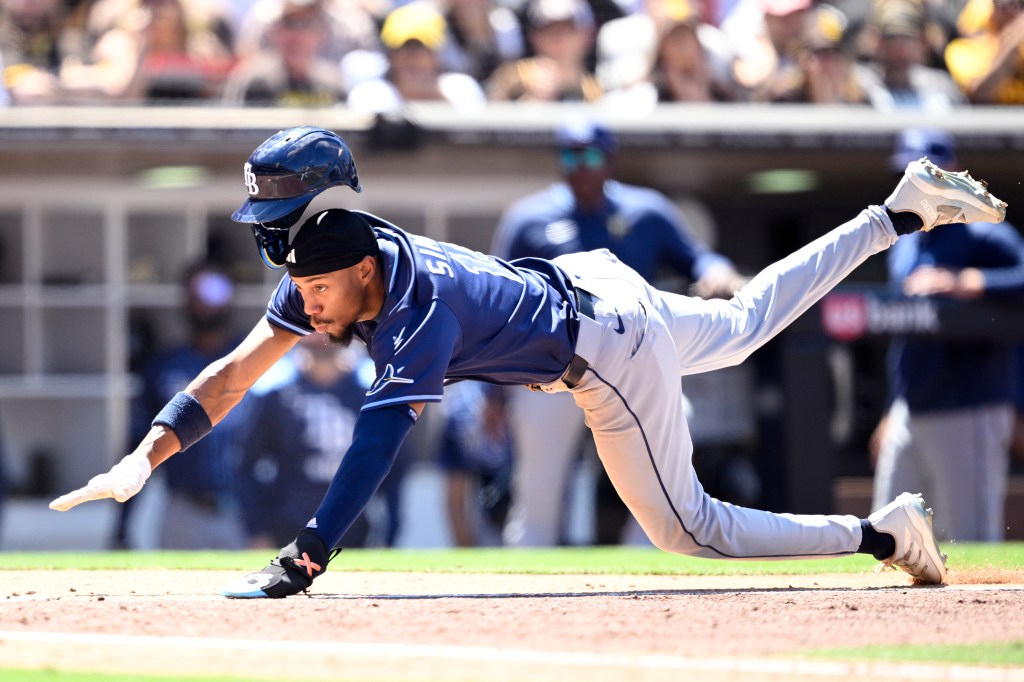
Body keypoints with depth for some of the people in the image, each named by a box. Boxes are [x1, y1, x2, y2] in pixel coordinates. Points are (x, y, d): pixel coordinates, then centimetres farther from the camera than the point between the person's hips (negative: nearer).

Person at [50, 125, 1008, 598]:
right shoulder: (330, 267, -16)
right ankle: (902, 212, 37)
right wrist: (145, 457, -29)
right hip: (588, 282, 8)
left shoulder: (421, 305, -38)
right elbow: (237, 370, -17)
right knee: (742, 322, 30)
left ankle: (883, 532, 2)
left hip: (615, 360, -8)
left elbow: (377, 441, -47)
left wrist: (300, 564, -54)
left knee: (692, 529, -3)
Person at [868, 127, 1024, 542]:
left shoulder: (983, 236, -8)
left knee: (972, 543, -8)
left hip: (969, 414, -8)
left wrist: (966, 284, -33)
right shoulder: (903, 245, 17)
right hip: (909, 414, 8)